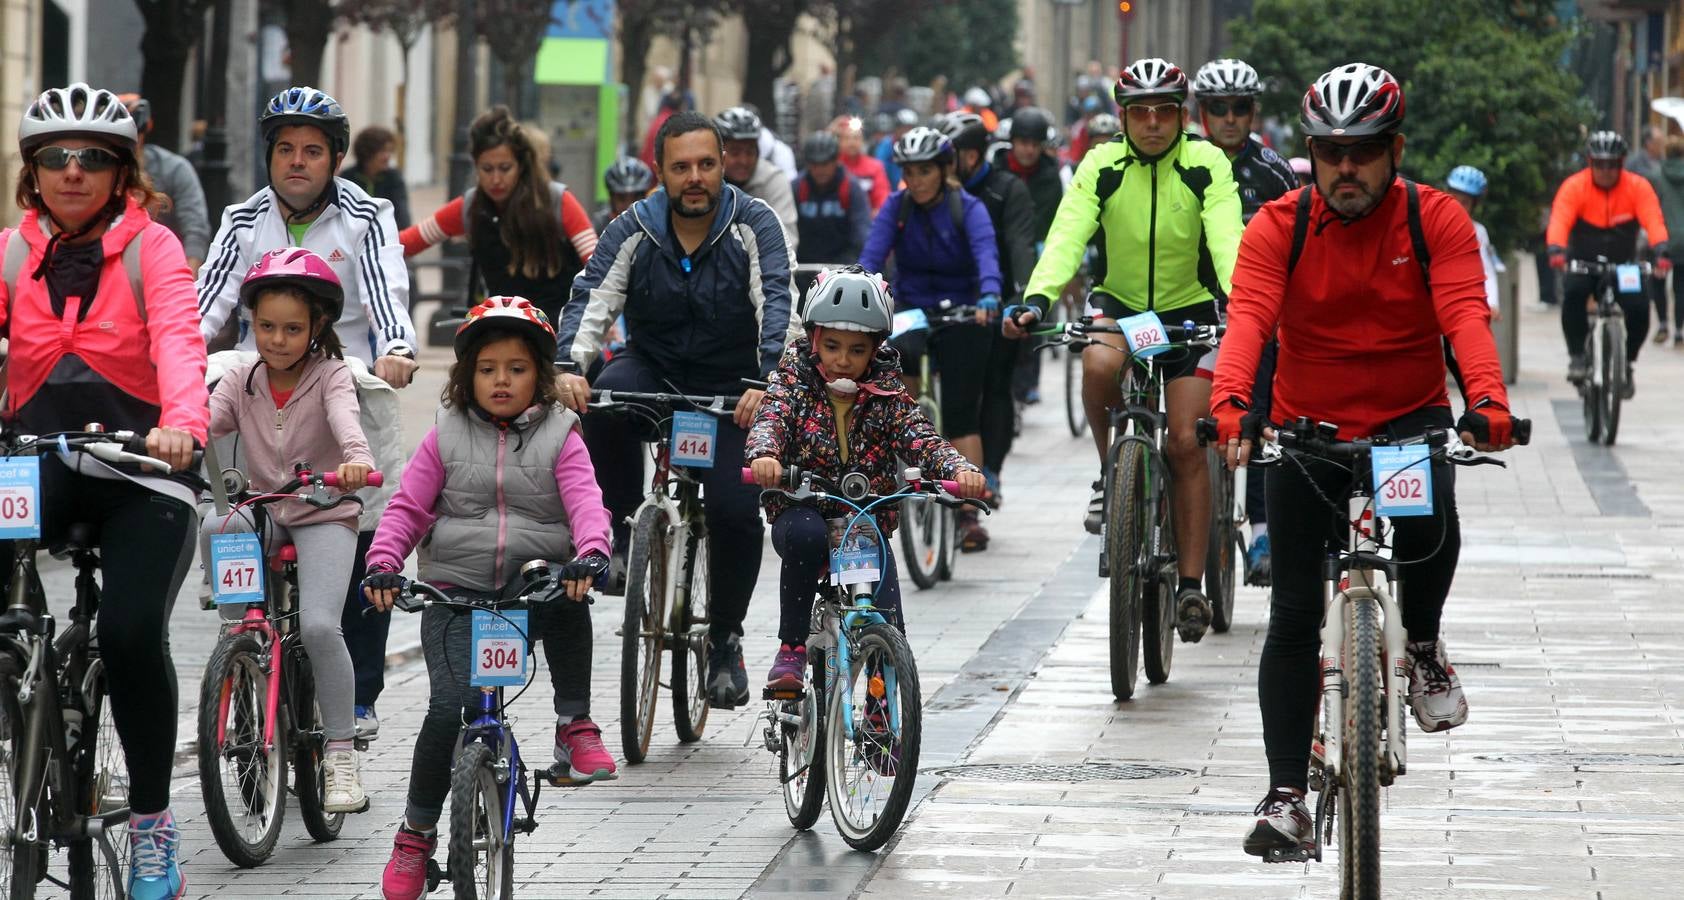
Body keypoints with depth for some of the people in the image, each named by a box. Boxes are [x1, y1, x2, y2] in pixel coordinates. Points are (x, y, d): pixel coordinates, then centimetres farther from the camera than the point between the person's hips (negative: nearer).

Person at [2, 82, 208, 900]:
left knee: (131, 631, -21)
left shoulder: (150, 247, 0)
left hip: (138, 472, -2)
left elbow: (178, 338, -17)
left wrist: (182, 423, -38)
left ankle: (152, 825, -3)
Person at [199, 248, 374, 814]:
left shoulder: (331, 376, -7)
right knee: (214, 529, -32)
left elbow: (345, 418, -28)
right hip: (263, 512, 3)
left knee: (319, 625, -22)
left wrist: (356, 460, -50)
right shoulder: (242, 381, 4)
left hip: (324, 514, -3)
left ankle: (341, 756, -10)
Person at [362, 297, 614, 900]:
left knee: (567, 595, -35)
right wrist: (383, 563, -14)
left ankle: (575, 725, -16)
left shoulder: (559, 437, 5)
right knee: (451, 707, -19)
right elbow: (407, 508, 5)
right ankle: (417, 833, -1)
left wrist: (591, 554, -31)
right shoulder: (446, 436, 8)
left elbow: (585, 502, -9)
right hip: (456, 592, 0)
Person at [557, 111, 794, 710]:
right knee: (607, 395, -34)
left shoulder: (752, 226, -11)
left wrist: (770, 381, -42)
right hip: (653, 369, 1)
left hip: (731, 390, -1)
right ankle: (620, 530, -15)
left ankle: (726, 639, 5)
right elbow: (592, 300, -16)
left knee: (737, 511, -19)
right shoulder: (634, 231, -5)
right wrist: (569, 367, -37)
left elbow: (776, 304, -24)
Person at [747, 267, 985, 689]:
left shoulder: (887, 392, 1)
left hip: (867, 522, 1)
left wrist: (959, 469, -34)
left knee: (886, 637, -18)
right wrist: (764, 455, -43)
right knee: (804, 534, -37)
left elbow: (920, 438, -12)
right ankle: (791, 648, -23)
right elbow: (771, 418, -19)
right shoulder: (796, 379, -1)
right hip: (801, 509, -1)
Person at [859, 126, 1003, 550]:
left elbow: (986, 254, -26)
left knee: (961, 415, -6)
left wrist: (989, 296, -46)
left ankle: (969, 515, -5)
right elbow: (873, 255, -15)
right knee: (895, 356, -33)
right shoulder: (897, 207, -3)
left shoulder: (969, 209, -10)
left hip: (960, 316, -2)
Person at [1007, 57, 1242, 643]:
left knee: (1186, 445, -10)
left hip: (1188, 309, -1)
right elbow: (1067, 236, -22)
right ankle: (1110, 472, -7)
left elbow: (1225, 239, -25)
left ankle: (1191, 585, -5)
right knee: (1099, 366, -34)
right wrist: (1037, 299, -40)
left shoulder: (1207, 166, -13)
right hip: (1119, 303, 1)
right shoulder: (1102, 167, -11)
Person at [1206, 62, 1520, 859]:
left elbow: (1465, 314, -23)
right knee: (1293, 618, -3)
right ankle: (1286, 796, 3)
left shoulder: (1436, 220, -9)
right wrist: (1230, 406, -42)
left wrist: (1487, 401, -42)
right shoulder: (1278, 227, -9)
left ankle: (1423, 647, -1)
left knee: (1429, 525, -32)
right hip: (1307, 426, 1)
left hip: (1410, 418, -1)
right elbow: (1247, 318, -23)